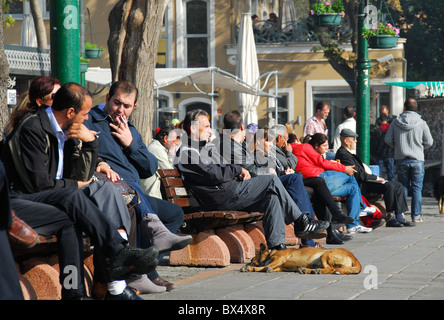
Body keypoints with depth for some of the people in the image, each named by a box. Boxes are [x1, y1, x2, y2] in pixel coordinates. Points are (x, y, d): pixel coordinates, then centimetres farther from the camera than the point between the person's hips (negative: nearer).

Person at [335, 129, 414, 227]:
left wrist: (377, 178, 8)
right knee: (389, 186, -27)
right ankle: (390, 218, -19)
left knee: (398, 186, 2)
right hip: (360, 186, -11)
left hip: (364, 182, 11)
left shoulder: (348, 153, 22)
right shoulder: (343, 154, -12)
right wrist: (375, 178, -10)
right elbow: (358, 174, -18)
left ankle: (400, 217, -3)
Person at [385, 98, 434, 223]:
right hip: (417, 160, -2)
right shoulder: (421, 123, -6)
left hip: (400, 160, 2)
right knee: (417, 189, 4)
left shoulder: (395, 122, -2)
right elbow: (429, 142, -2)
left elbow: (388, 140, 2)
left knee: (402, 188, 11)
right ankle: (416, 216, 2)